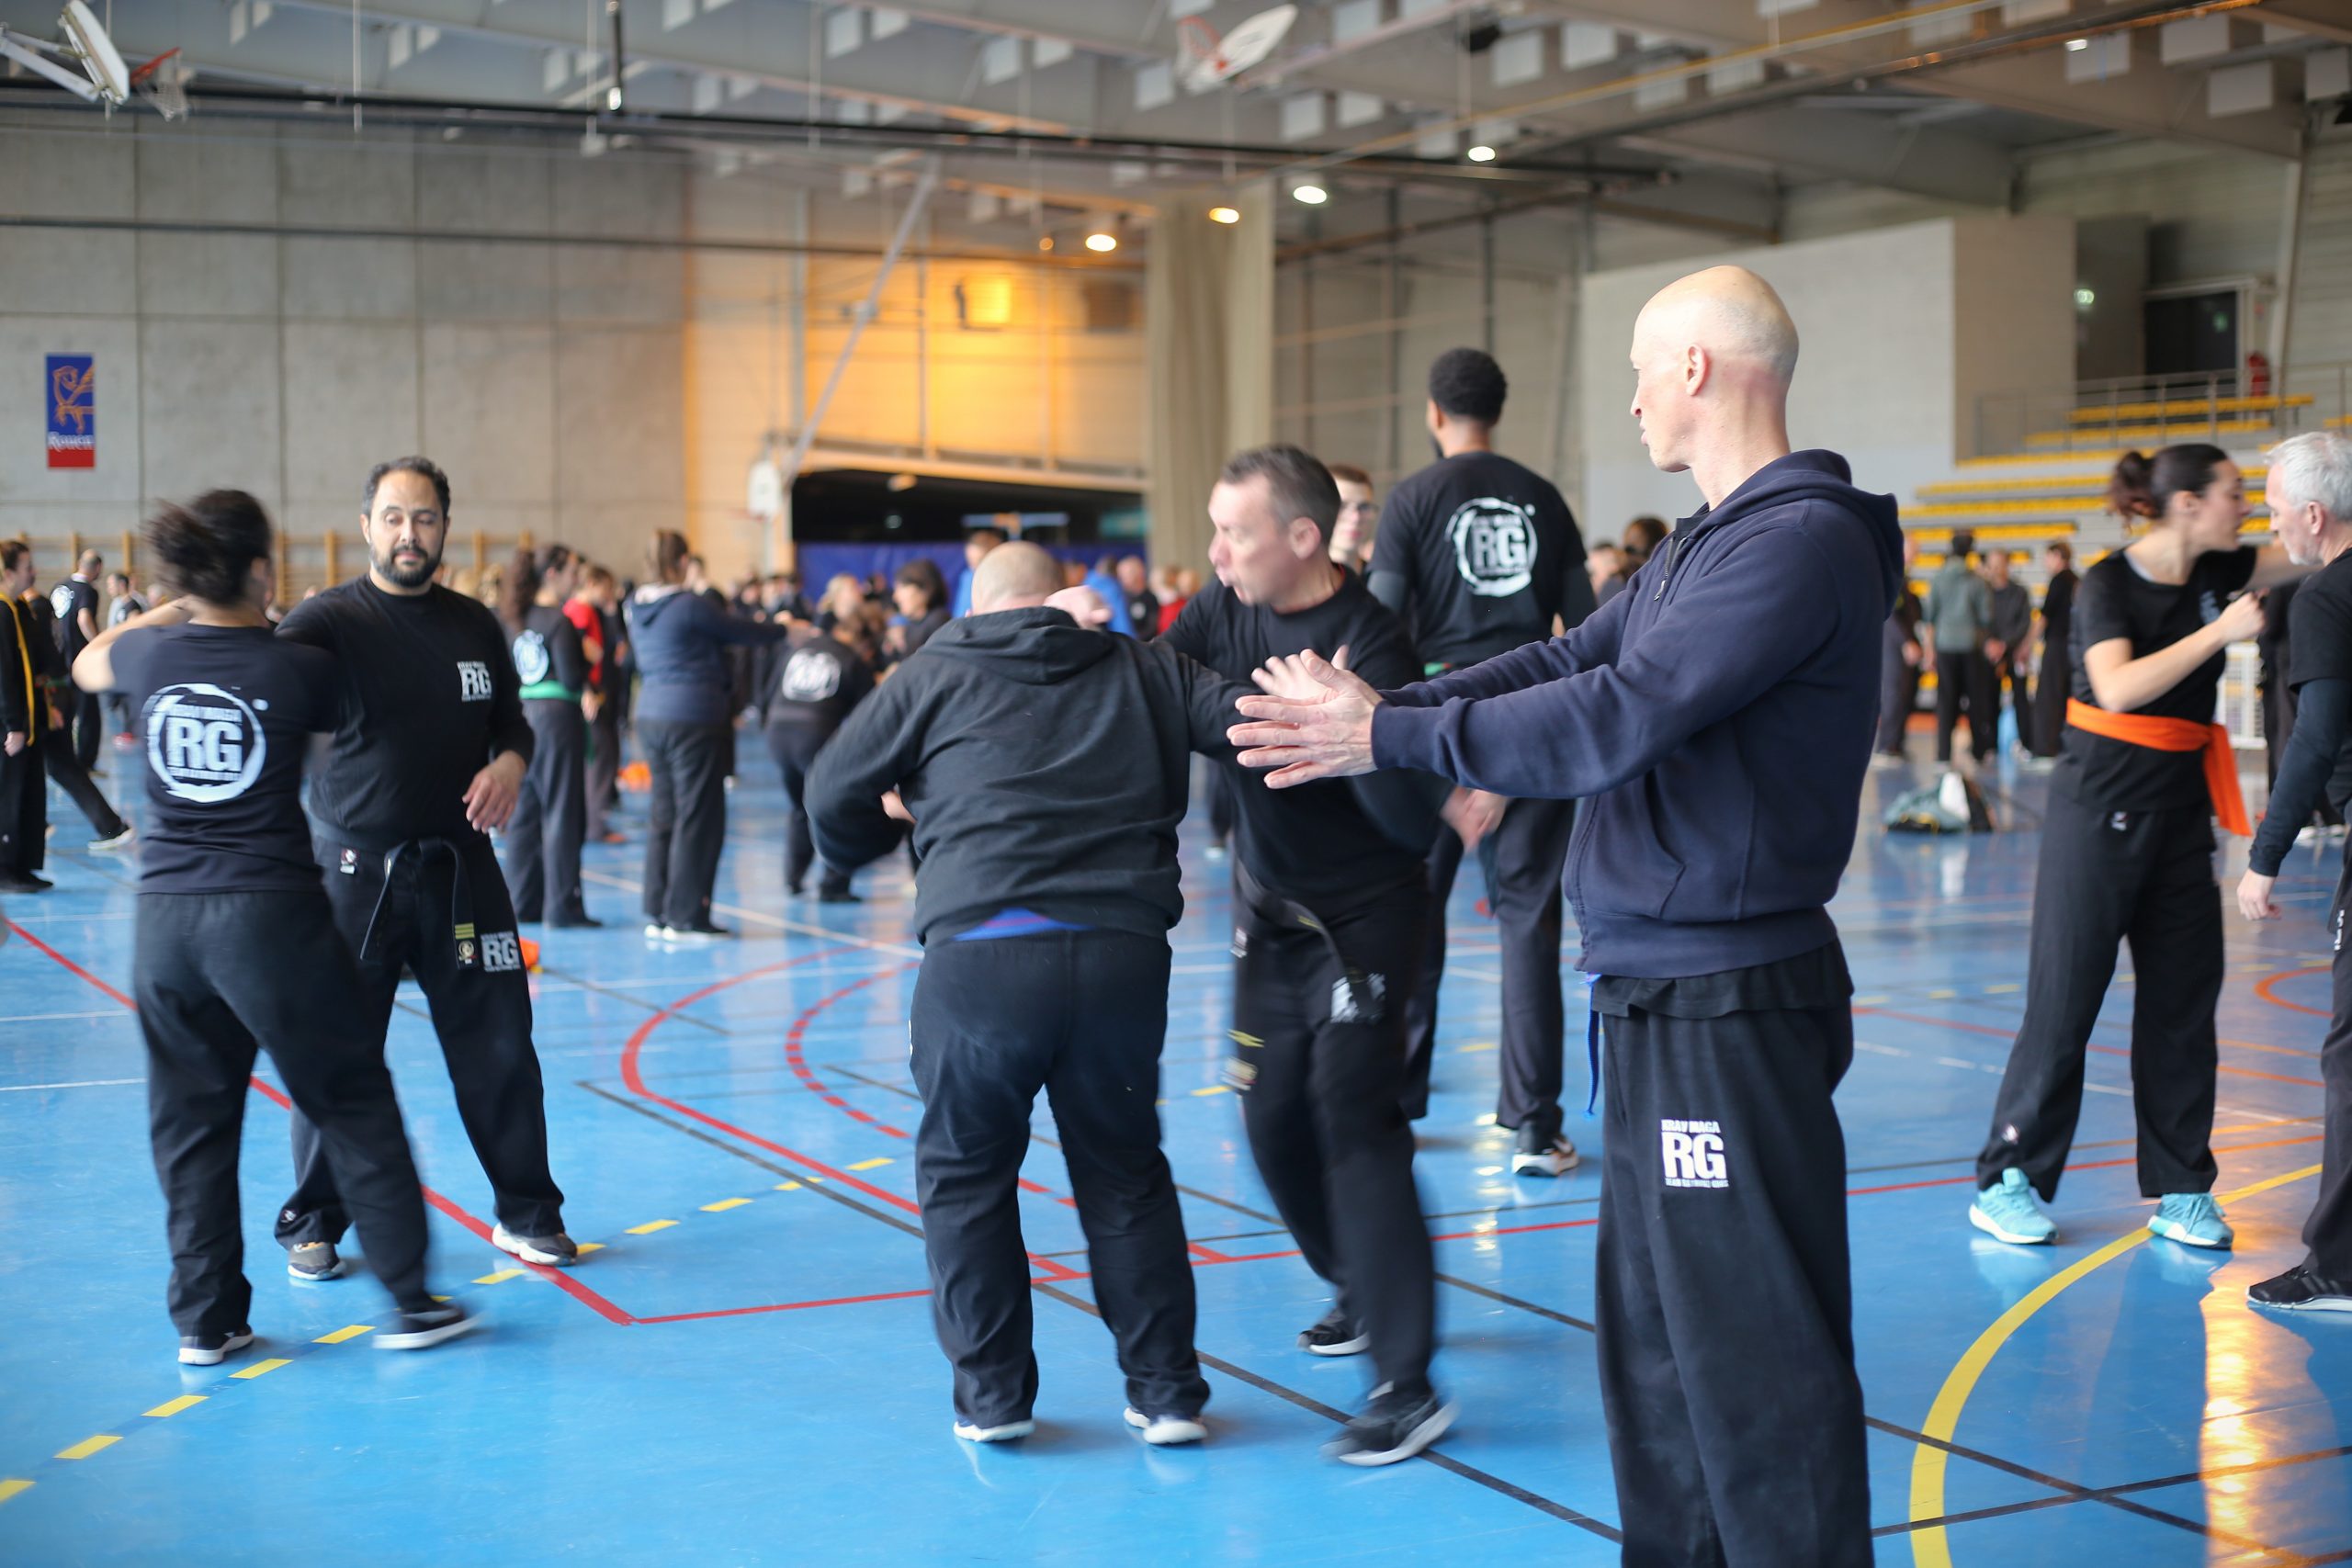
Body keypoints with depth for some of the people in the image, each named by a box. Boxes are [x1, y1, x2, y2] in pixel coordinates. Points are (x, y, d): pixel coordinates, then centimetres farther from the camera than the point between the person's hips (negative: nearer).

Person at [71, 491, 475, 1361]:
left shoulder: (152, 654, 2)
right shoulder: (298, 666, -8)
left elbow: (88, 664, 26)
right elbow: (346, 724, 13)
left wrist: (173, 608, 34)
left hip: (165, 915, 4)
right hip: (270, 910, -4)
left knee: (190, 1122, 12)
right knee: (353, 1103, 7)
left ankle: (205, 1320, 16)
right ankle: (408, 1299, 10)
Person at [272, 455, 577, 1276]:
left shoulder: (473, 623, 8)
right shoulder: (330, 619, -6)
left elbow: (511, 720, 19)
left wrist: (511, 763, -3)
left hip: (460, 863, 3)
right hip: (357, 868, -3)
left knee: (498, 1045, 5)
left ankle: (526, 1214, 19)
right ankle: (312, 1225, 18)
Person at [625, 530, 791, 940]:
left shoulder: (638, 609, 8)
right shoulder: (690, 606, -14)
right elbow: (741, 632, -5)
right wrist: (784, 629, 15)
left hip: (651, 715, 8)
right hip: (695, 717, -8)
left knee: (663, 814, 12)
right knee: (698, 817, -1)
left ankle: (657, 913, 15)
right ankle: (686, 917, 1)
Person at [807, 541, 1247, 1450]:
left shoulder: (936, 677, 12)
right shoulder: (1143, 672, 16)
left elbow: (833, 795, 14)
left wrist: (890, 827, 36)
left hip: (979, 955, -2)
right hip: (1125, 955, 2)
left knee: (964, 1173, 16)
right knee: (1125, 1175, 18)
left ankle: (992, 1394, 18)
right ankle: (1166, 1392, 20)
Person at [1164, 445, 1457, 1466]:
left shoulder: (1369, 644, -22)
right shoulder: (1228, 609, -3)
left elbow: (1415, 823, -25)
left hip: (1364, 916, -7)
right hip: (1270, 909, 7)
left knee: (1354, 1115, -15)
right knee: (1273, 1116, 12)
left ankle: (1405, 1384, -13)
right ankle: (1362, 1292, 36)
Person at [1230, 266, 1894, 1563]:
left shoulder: (1800, 541, -17)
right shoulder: (1705, 545, 18)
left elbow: (1613, 717, -23)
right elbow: (1570, 661, 14)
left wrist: (1391, 739, -16)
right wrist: (1379, 707, 2)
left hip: (1728, 1009, -11)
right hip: (1660, 1000, 11)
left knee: (1754, 1353, -6)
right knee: (1652, 1330, 18)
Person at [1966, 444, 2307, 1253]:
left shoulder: (2217, 573, 7)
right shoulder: (2109, 584, -12)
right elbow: (2119, 687, -25)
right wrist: (2220, 632, -25)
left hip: (2180, 808, 6)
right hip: (2100, 806, -6)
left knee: (2183, 998, 7)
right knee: (2064, 997, -3)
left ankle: (2180, 1191, 15)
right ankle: (2007, 1182, 6)